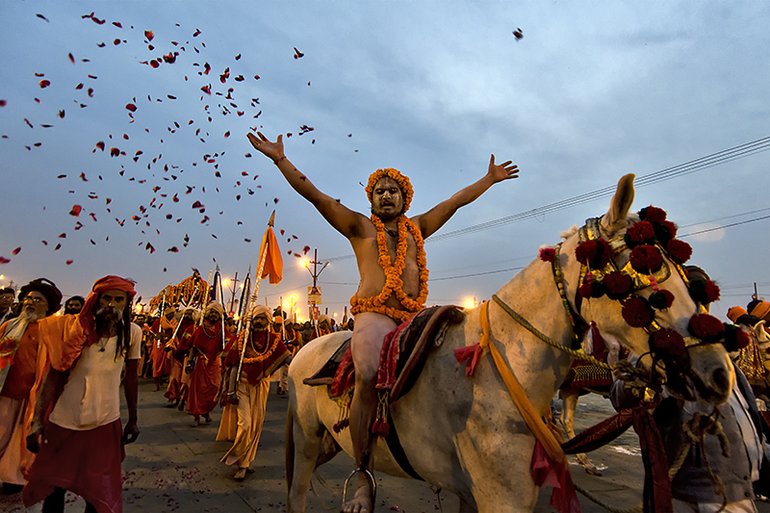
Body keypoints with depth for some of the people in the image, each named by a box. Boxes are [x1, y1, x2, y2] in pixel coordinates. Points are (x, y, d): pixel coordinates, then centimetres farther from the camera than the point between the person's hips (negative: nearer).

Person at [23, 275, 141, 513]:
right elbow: (52, 375, -7)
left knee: (100, 491, 11)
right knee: (52, 486, 16)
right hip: (62, 420, 0)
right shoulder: (76, 328, -7)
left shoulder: (132, 332, -5)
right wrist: (38, 420, -12)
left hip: (105, 422, 0)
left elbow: (131, 378, 2)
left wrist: (132, 420, 6)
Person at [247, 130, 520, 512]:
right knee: (368, 379, -27)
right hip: (374, 315, -4)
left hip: (414, 318, 5)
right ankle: (364, 477, -17)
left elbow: (457, 200, 29)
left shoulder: (417, 228, 24)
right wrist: (280, 159, 5)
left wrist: (490, 178, 34)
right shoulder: (359, 226, 14)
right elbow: (313, 194, 8)